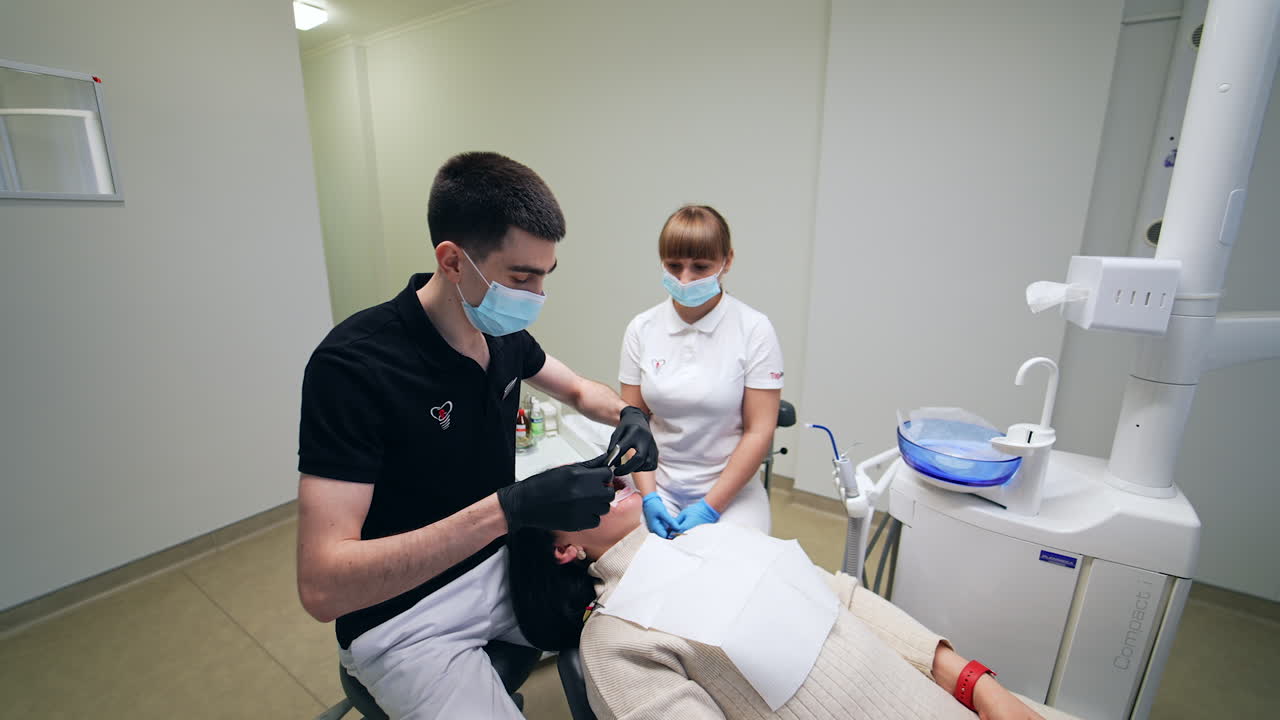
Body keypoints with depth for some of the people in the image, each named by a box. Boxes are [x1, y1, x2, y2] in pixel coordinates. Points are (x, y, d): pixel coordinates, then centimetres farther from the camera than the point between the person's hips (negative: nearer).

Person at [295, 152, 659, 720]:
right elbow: (321, 586, -28)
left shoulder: (503, 332, -6)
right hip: (401, 618, -5)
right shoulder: (352, 366, -25)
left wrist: (626, 414, -10)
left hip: (502, 565, 6)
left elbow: (578, 390, 12)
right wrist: (511, 507, -38)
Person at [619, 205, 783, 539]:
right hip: (658, 487, 2)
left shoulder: (754, 330, -9)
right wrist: (648, 496, -8)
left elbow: (759, 432, -9)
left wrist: (710, 507, -12)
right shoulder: (641, 329, -1)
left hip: (730, 490, -1)